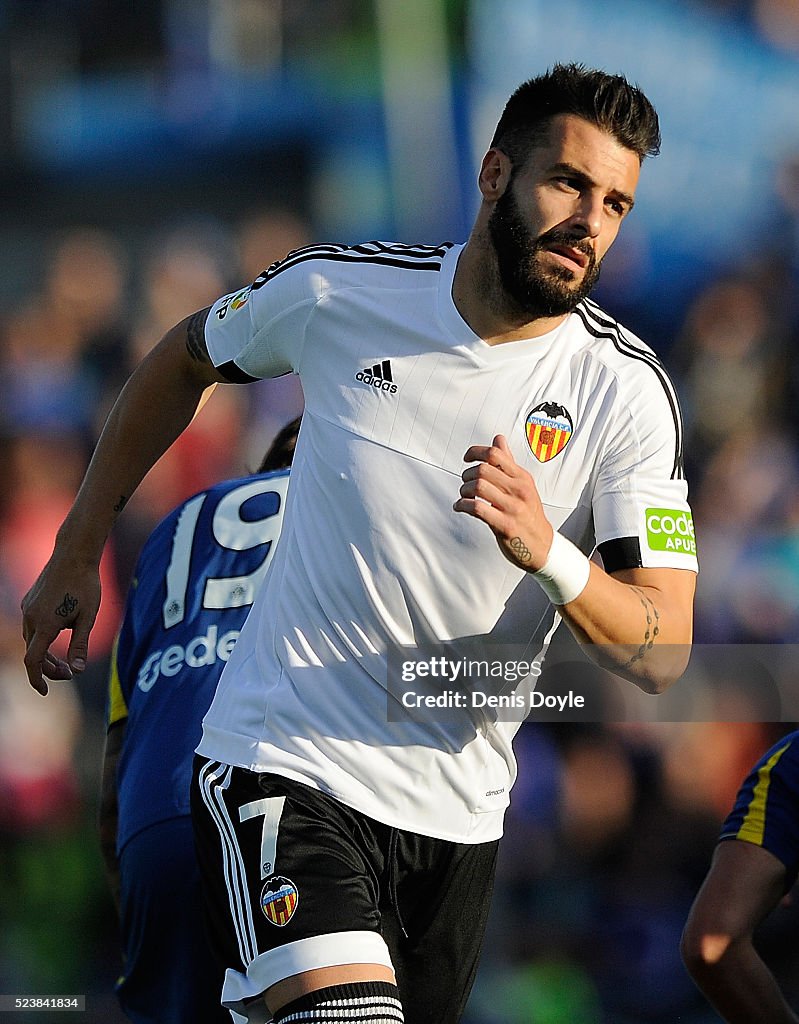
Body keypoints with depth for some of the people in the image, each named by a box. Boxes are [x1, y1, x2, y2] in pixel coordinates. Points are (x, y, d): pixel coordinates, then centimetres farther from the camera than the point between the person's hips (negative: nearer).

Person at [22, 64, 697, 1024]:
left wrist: (548, 557, -33)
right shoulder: (335, 290, -7)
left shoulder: (625, 389, -8)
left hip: (456, 815, 3)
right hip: (282, 758, -3)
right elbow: (182, 362, 15)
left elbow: (663, 654, -13)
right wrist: (75, 555, 17)